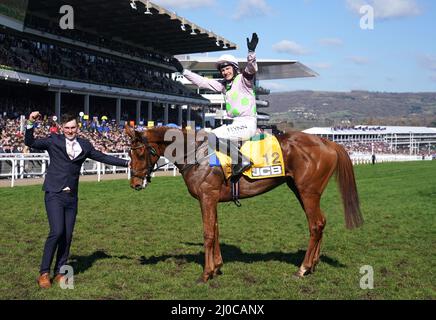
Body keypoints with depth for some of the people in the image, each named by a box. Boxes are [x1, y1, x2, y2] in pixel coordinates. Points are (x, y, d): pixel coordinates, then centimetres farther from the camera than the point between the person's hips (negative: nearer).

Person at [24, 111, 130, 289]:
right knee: (57, 232, -14)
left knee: (67, 236, 5)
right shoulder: (53, 141, 1)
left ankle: (59, 272, 18)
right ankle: (44, 273, -1)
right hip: (54, 194, -4)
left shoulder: (84, 145, 10)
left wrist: (127, 163, 15)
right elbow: (30, 143, -2)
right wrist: (30, 123, -16)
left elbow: (103, 157, 16)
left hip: (71, 197, 4)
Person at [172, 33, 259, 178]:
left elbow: (251, 68, -23)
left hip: (247, 123, -9)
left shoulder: (243, 79, -1)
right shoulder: (224, 84, 18)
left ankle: (242, 160, -16)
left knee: (214, 136, -22)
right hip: (233, 122, 9)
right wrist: (183, 71, 18)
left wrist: (251, 51, -40)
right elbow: (202, 81, 20)